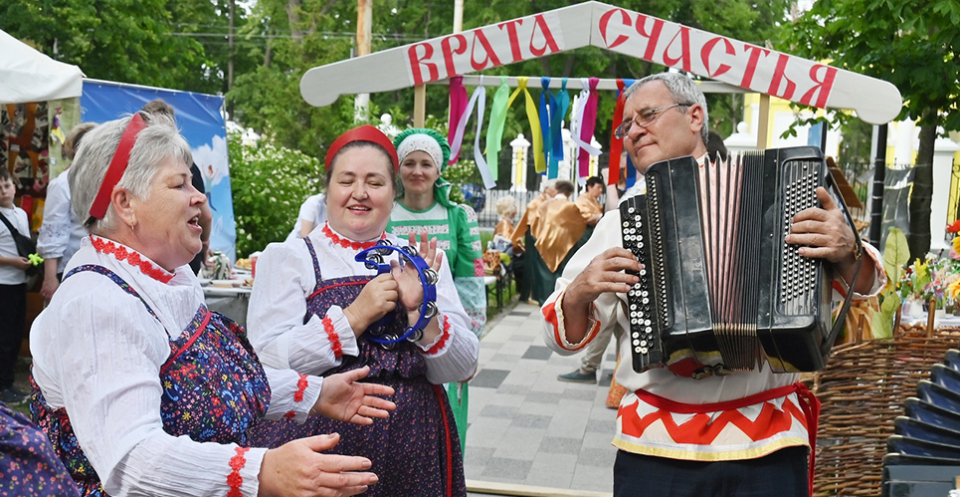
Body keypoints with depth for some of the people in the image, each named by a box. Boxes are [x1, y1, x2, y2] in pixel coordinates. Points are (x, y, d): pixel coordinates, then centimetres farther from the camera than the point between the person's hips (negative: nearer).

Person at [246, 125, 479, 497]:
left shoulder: (421, 261, 5)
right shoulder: (288, 257, -2)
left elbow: (462, 368, -1)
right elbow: (268, 362, -14)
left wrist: (420, 311, -16)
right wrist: (355, 316, -19)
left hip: (412, 451, 3)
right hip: (316, 444, -3)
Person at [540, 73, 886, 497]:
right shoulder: (619, 223, 10)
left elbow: (865, 285, 6)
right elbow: (562, 335, 11)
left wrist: (847, 252, -16)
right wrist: (580, 293, -10)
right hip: (654, 446, 2)